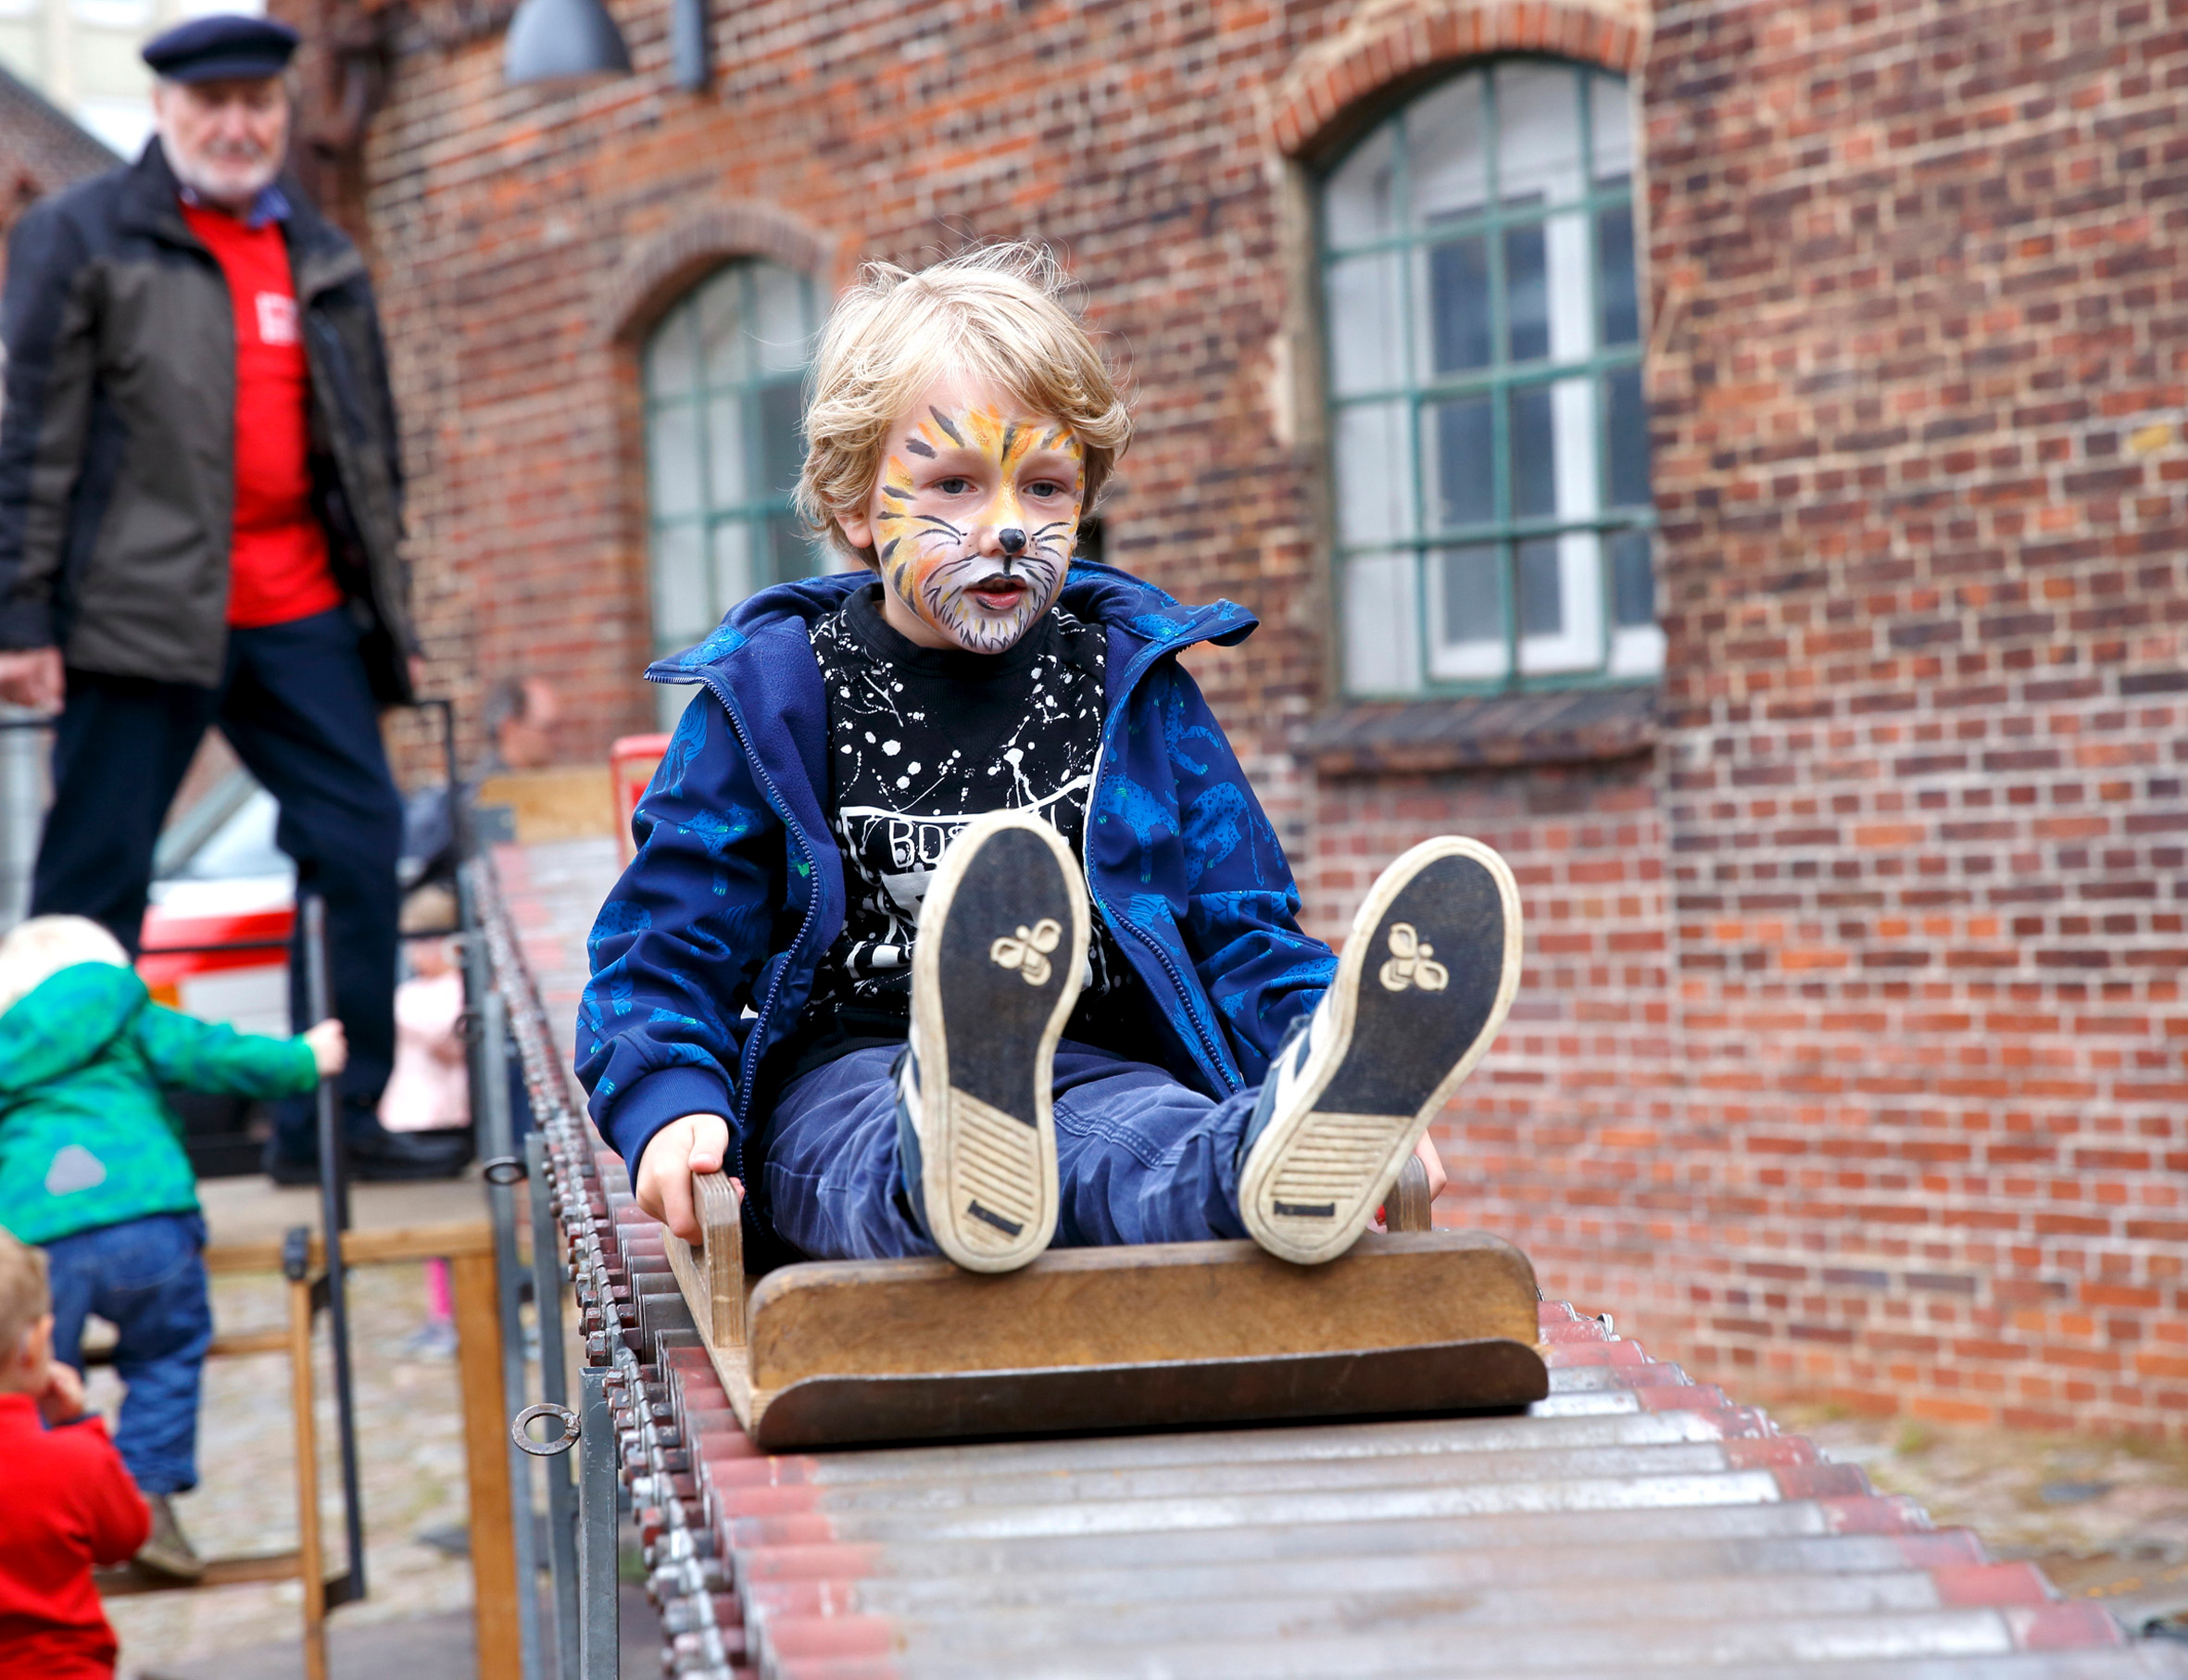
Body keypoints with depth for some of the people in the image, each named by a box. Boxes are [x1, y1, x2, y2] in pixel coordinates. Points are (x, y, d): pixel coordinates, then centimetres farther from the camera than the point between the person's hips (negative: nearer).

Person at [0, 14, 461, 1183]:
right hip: (144, 609, -5)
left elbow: (370, 450, 22)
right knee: (94, 874, -2)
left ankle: (335, 1119, 10)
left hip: (301, 616, 5)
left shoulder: (321, 260, 18)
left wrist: (388, 611, 18)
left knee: (361, 846, 2)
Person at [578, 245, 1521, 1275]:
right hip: (849, 1076, -1)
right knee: (862, 1143, -40)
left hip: (1091, 1070, 1)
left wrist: (1347, 1074, -6)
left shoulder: (1132, 685, 15)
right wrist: (670, 1109, -14)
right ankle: (946, 1158, -73)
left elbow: (1241, 931, 15)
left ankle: (1281, 1149, -69)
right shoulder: (771, 691, 8)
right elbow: (663, 947, 8)